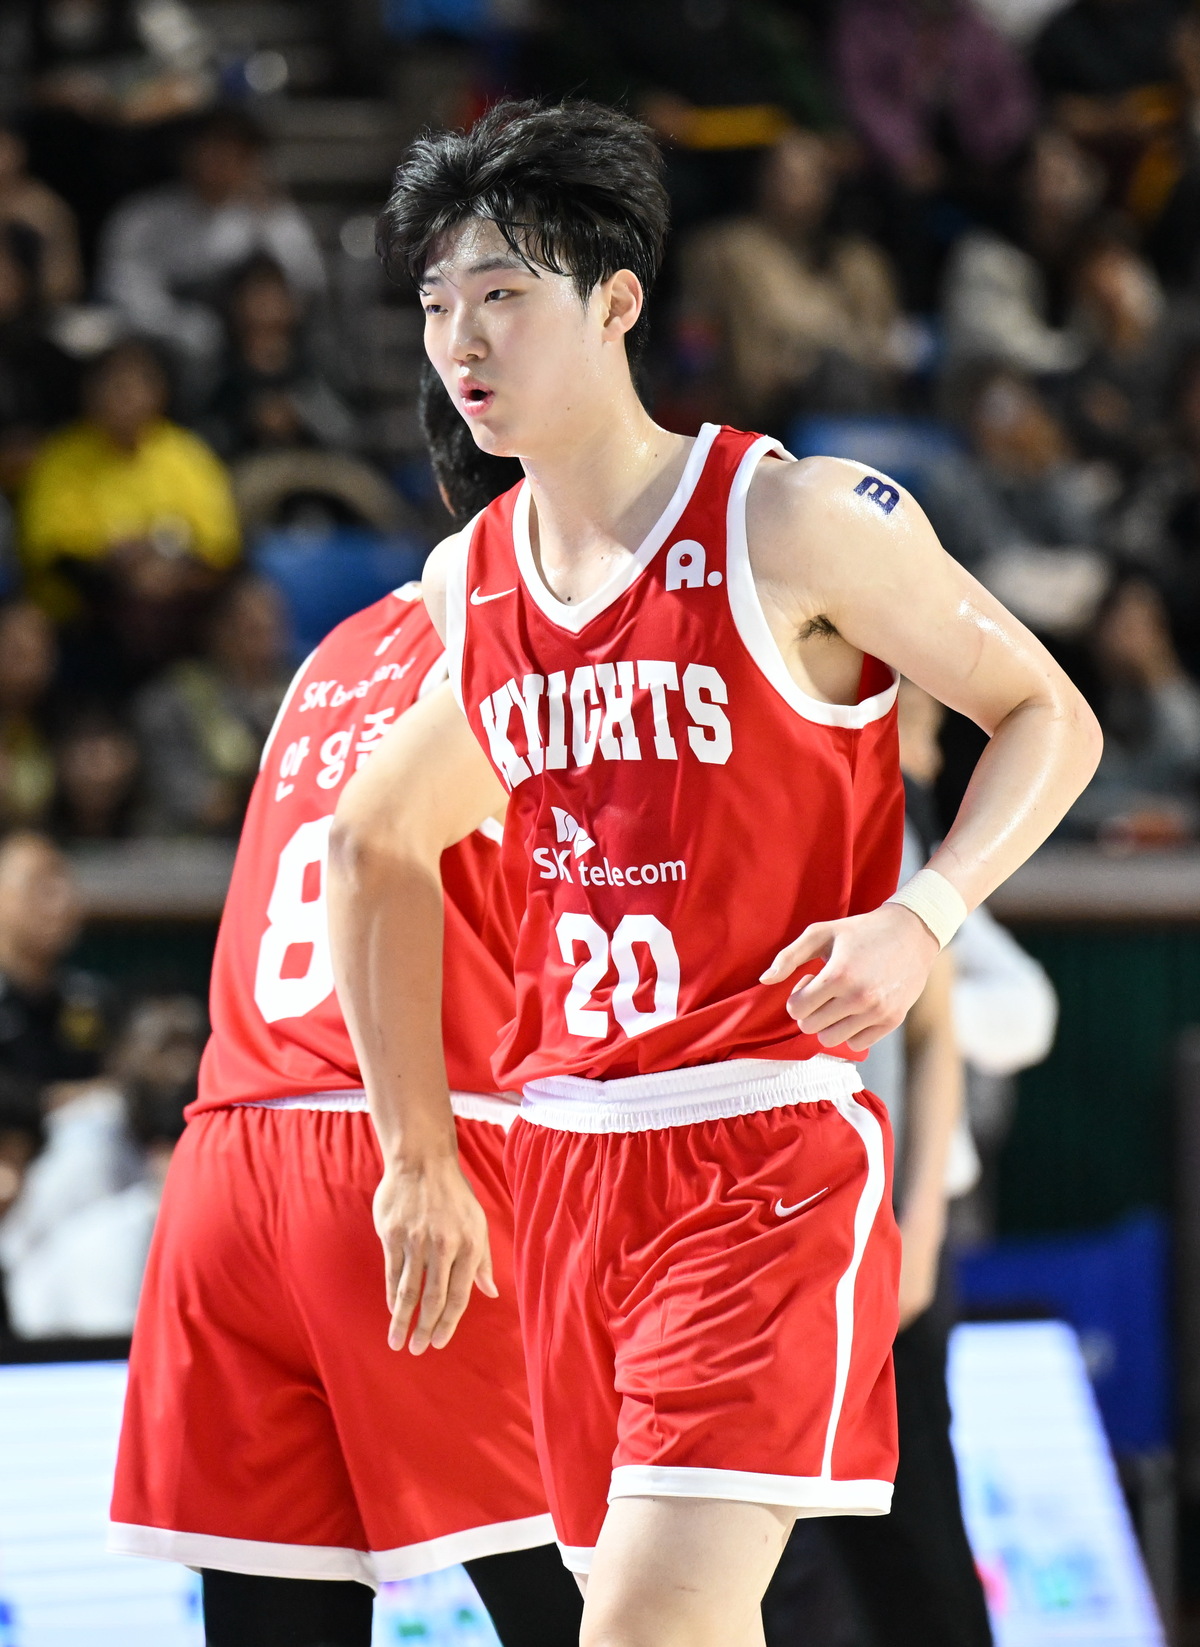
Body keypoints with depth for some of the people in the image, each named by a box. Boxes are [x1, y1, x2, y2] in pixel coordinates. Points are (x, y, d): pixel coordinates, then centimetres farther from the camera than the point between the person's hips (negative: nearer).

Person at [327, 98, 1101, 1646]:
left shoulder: (798, 522, -8)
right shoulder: (470, 581, 9)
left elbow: (1049, 719, -1)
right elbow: (375, 843, 24)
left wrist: (920, 920, -18)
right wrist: (417, 1157, 21)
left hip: (772, 1144, -6)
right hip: (565, 1154, 6)